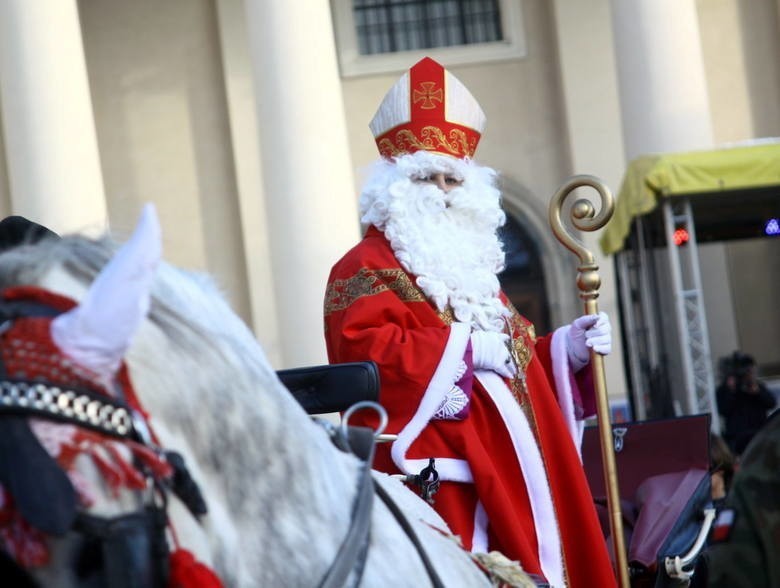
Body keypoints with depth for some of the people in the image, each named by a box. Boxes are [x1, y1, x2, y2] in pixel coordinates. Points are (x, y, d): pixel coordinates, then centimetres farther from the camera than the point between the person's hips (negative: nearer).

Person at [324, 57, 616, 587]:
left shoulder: (471, 267, 24)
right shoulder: (365, 269, -4)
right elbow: (365, 348, -22)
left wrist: (565, 349, 11)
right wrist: (466, 346, -18)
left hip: (510, 479, 9)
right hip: (438, 484, -9)